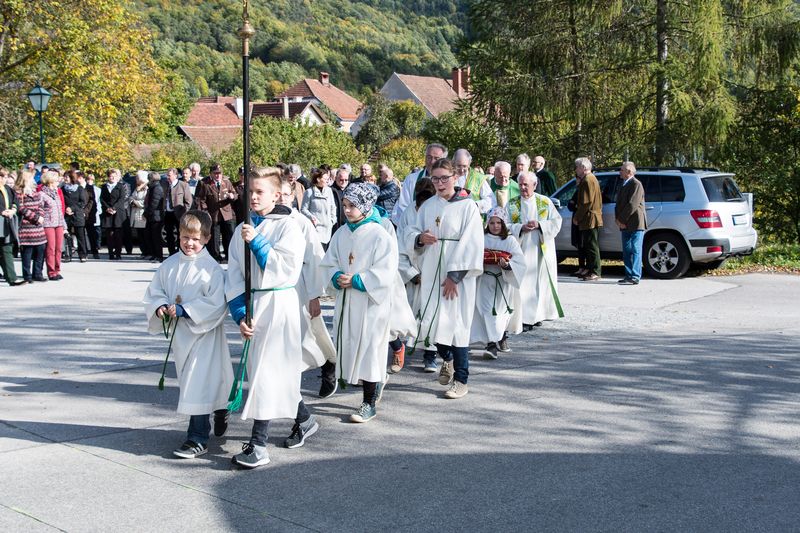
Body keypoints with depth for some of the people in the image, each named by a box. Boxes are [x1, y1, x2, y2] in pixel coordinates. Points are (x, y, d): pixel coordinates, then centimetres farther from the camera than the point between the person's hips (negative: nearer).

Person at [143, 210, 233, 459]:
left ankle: (197, 439, -1)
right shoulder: (169, 265, 4)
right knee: (187, 381, 18)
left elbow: (216, 304, -19)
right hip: (179, 334, 6)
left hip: (204, 333, -6)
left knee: (198, 384, -7)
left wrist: (185, 310, -23)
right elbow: (154, 292, 9)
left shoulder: (211, 268, -13)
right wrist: (160, 307, -13)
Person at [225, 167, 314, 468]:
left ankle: (258, 444, -7)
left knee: (268, 371, -9)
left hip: (279, 303, -6)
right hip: (251, 303, 6)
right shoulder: (243, 229, 10)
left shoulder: (287, 226, -6)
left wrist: (256, 242, -18)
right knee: (278, 372, 14)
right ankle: (304, 420, 34)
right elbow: (234, 274, 6)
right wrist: (239, 314, -5)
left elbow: (288, 268, -17)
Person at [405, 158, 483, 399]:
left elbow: (470, 244, -10)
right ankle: (447, 359, 34)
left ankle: (461, 379, 7)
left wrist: (454, 275, -14)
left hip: (458, 274, -4)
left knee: (456, 323, -4)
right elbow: (410, 235, 12)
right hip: (431, 273, 4)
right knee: (431, 321, 4)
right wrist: (420, 238, -12)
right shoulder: (427, 206, 10)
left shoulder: (467, 207, -5)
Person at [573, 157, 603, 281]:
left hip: (590, 219, -11)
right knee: (589, 247, 14)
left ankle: (594, 273, -5)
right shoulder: (592, 179, 19)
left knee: (592, 247, -7)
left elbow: (586, 202, -20)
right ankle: (590, 270, 19)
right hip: (593, 219, 11)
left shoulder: (587, 180, -15)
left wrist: (577, 217, -14)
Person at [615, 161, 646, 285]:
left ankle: (635, 277, -8)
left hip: (635, 224, -9)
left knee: (635, 250, -7)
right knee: (626, 251, 11)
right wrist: (618, 219, 3)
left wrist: (622, 220, -14)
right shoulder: (624, 185, 20)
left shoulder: (636, 184, -10)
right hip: (625, 225, 9)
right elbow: (619, 204, 19)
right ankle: (629, 275, 17)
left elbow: (632, 205, -18)